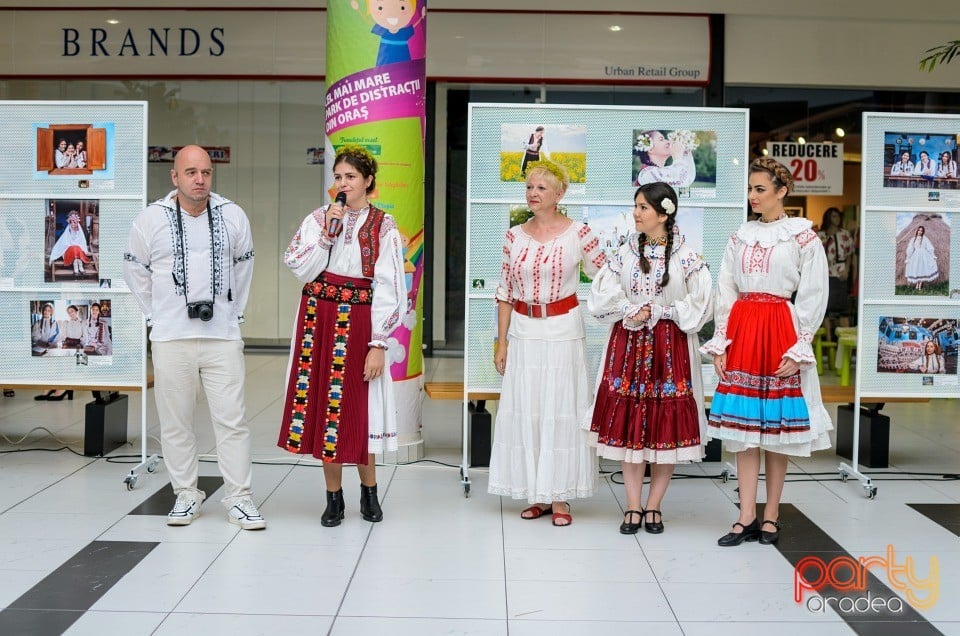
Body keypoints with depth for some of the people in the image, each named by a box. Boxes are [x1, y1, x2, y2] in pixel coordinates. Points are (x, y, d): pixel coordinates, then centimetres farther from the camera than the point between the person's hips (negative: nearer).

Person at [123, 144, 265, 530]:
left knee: (232, 420, -1)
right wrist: (156, 315, 9)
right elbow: (135, 271, 11)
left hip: (223, 337, 0)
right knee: (176, 422, 7)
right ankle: (186, 496, 20)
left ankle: (239, 499, 8)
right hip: (170, 339, 0)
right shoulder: (151, 220, -1)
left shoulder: (233, 217, 3)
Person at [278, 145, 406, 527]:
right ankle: (334, 496, 16)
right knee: (322, 404, 5)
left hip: (358, 322, -3)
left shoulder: (383, 226, -2)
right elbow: (299, 269, -2)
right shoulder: (319, 218, 7)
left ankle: (369, 491, 22)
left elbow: (389, 288, -6)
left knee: (360, 407, 2)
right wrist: (327, 235, -11)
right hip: (319, 319, 3)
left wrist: (378, 344, -11)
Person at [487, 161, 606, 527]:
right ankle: (537, 495, 16)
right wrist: (501, 342, 6)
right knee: (524, 411, 4)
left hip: (563, 332, -3)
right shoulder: (514, 237, 6)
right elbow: (504, 293, 8)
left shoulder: (577, 233, -3)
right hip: (523, 334, 3)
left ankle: (559, 497, 9)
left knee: (561, 410, 0)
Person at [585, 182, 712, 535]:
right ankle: (633, 507, 12)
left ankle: (653, 506, 15)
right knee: (627, 424, 2)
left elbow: (700, 306, -8)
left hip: (670, 349, -2)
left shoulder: (686, 257, -4)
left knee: (666, 427, 2)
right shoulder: (625, 253, 5)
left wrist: (656, 314, -10)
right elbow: (601, 298, 2)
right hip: (628, 346, 3)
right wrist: (632, 313, -13)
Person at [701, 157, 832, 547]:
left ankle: (770, 516, 14)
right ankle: (747, 518, 7)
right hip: (742, 332, 4)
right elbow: (725, 291, 11)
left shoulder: (804, 237, -1)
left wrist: (797, 348, -9)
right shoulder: (740, 237, 12)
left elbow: (813, 296, -4)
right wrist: (720, 342, 3)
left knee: (776, 426, 3)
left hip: (780, 332, -4)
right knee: (743, 427, 3)